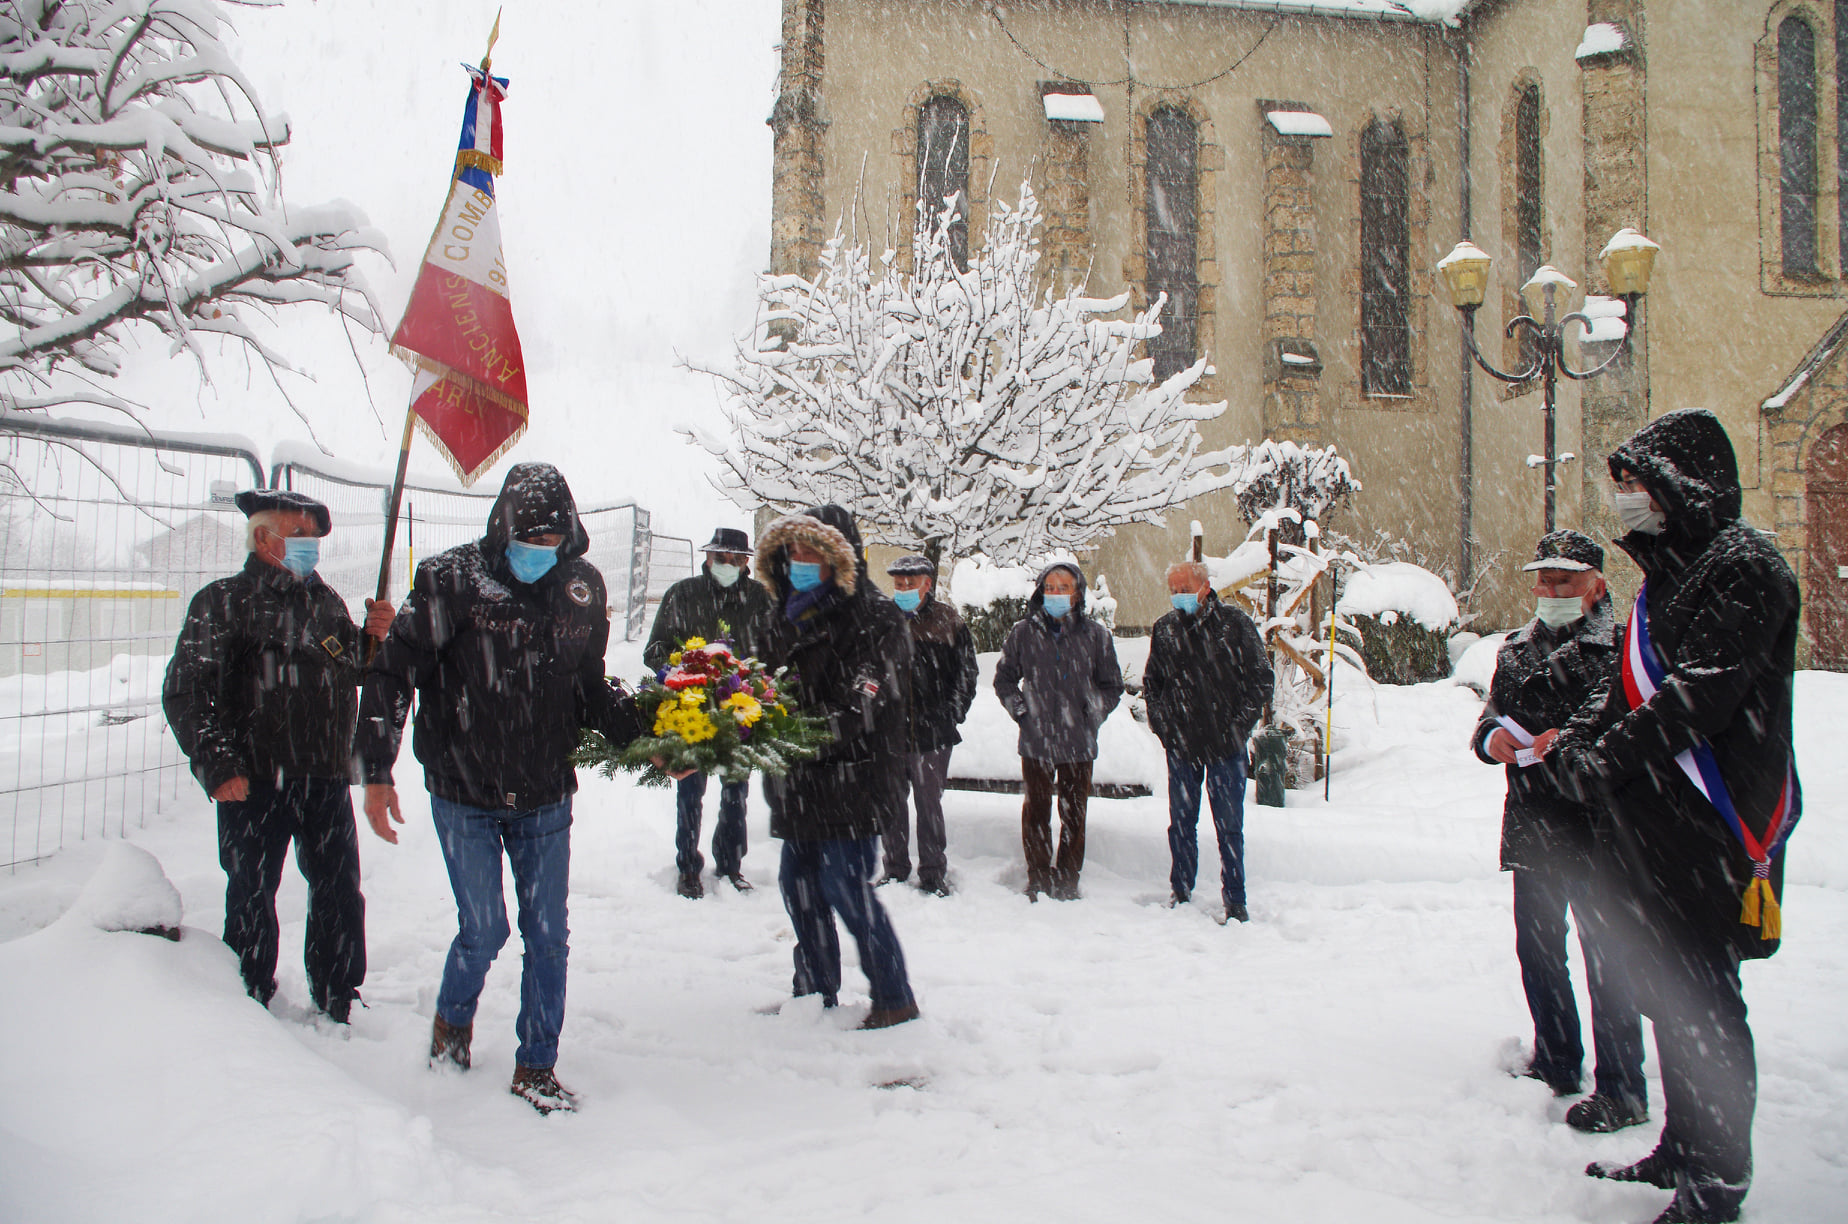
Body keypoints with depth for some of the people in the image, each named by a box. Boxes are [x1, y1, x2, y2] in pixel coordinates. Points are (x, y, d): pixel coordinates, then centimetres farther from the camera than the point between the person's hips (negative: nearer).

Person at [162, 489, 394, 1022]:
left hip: (327, 779, 5)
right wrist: (217, 765, -17)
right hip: (255, 783, -5)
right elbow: (185, 692, -9)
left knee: (340, 895, 11)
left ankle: (335, 1008, 27)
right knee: (252, 898, 5)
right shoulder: (226, 601, -3)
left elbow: (353, 672, 21)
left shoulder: (326, 601, 14)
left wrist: (374, 637, 0)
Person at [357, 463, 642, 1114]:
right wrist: (377, 773, -13)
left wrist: (643, 736, 2)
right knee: (484, 929, -1)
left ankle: (537, 1066, 24)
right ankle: (452, 1022, 32)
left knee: (547, 935, 7)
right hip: (464, 796, -3)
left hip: (546, 799, 3)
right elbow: (391, 673, -8)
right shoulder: (451, 579, -12)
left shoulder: (582, 586, 2)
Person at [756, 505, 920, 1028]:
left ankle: (895, 999, 8)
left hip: (852, 775, -8)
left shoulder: (875, 616, -11)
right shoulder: (787, 613, 15)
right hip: (799, 782, 8)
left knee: (845, 886, -7)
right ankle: (816, 994, 30)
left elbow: (863, 701, -21)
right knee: (799, 885, 13)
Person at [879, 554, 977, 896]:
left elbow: (965, 676, 4)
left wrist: (950, 716, -3)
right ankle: (895, 871, 24)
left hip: (932, 732, -2)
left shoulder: (949, 623, 1)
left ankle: (933, 876, 16)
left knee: (929, 804, 5)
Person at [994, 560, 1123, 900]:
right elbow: (1004, 677, 14)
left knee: (1074, 814, 8)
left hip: (1078, 743, 0)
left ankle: (1067, 881, 20)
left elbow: (1112, 686, 11)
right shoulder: (1024, 632, 2)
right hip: (1035, 741, 0)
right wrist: (1018, 708, 1)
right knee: (1036, 812, 8)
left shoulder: (1095, 635, 2)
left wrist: (1092, 714, -2)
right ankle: (1039, 879, 20)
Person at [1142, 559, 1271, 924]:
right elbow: (1151, 683, 16)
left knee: (1229, 826, 3)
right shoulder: (1164, 629, 5)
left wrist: (1239, 726, -7)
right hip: (1180, 746, 3)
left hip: (1226, 746, -3)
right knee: (1181, 823, 10)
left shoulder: (1235, 624, -5)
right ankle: (1181, 892, 23)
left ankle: (1235, 900, 13)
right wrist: (1161, 724, 4)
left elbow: (1261, 679, -1)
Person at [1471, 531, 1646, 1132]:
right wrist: (1492, 737, -3)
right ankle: (1555, 1063, 32)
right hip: (1531, 827, 7)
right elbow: (1492, 716, 19)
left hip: (1595, 829, -7)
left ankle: (1621, 1089, 8)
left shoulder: (1620, 648, -7)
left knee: (1604, 956, -2)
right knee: (1537, 947, 16)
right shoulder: (1517, 649, 14)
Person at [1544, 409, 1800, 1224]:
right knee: (1666, 989, 16)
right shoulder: (1665, 573, 18)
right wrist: (1568, 739, 3)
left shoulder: (1742, 566, -11)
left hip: (1705, 825, -9)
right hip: (1648, 826, 9)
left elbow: (1703, 693, -20)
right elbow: (1628, 692, 19)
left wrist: (1608, 756, -14)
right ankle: (1682, 1150, 30)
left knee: (1700, 1003, -3)